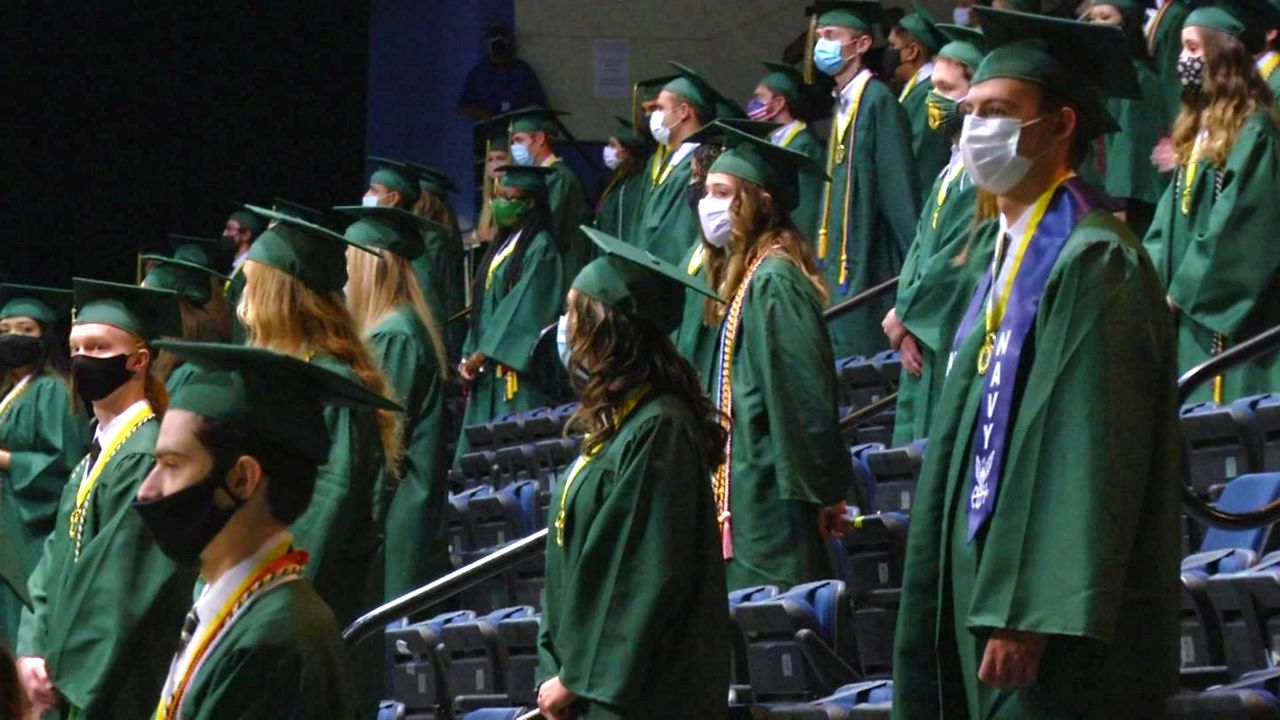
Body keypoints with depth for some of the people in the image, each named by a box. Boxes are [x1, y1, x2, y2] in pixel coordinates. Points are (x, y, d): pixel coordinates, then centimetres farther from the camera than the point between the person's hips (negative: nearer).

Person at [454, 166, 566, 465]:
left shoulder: (540, 249, -10)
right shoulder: (501, 247, 17)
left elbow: (523, 311, -16)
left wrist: (480, 355, -14)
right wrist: (468, 358, 7)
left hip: (517, 372, -9)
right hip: (489, 373, 9)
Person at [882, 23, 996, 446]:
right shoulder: (956, 168, 18)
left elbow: (964, 257, -19)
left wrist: (906, 313, -7)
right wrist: (908, 322, 2)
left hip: (959, 344, -10)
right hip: (924, 343, 10)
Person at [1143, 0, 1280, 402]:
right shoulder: (1199, 130, 15)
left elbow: (1236, 231, -17)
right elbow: (1169, 224, 17)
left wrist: (1181, 292, -12)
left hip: (1228, 320, -9)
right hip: (1190, 315, 9)